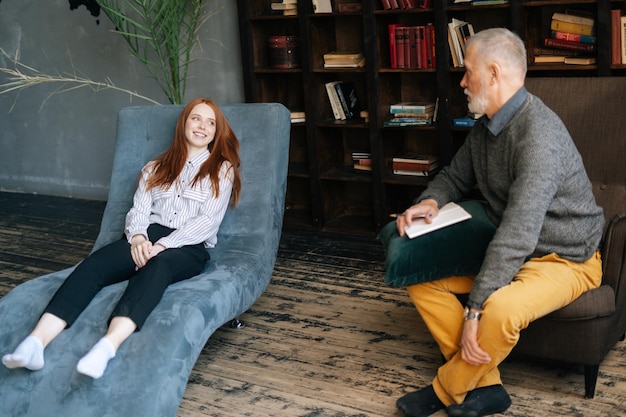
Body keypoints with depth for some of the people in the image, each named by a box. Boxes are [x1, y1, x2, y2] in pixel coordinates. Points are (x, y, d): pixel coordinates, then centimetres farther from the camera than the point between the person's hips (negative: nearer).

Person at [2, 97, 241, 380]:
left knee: (158, 266, -40)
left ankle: (107, 347, -64)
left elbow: (208, 220, -2)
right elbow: (138, 211, 11)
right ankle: (37, 341, -49)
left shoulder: (222, 169, 12)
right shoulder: (155, 168, 23)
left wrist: (164, 245, -16)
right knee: (96, 262, -29)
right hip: (149, 238, 3)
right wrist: (138, 237, -14)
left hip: (190, 247, -3)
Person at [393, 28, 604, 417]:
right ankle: (484, 386, -3)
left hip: (565, 259, -9)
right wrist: (430, 201, -7)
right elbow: (455, 177, 19)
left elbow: (518, 231, -34)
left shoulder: (539, 133, -27)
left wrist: (475, 308, -34)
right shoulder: (486, 128, 2)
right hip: (506, 250, 9)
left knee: (500, 310, -37)